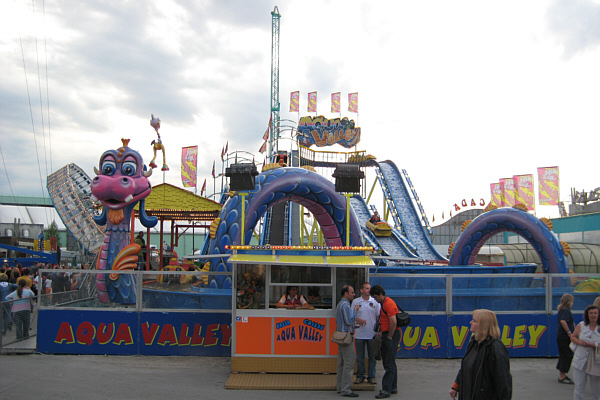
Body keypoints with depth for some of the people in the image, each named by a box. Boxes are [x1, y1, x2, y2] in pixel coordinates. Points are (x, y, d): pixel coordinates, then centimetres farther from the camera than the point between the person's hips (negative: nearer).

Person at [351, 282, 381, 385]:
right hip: (359, 333, 0)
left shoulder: (375, 302, 2)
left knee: (372, 356, 6)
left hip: (372, 334, 0)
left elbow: (379, 316, 4)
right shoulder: (355, 302, 3)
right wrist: (358, 320, -15)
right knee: (360, 356, 7)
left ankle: (371, 376, 16)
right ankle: (360, 376, 17)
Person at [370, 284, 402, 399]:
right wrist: (382, 333, 15)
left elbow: (393, 322, -23)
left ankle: (386, 390, -7)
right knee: (389, 363, 14)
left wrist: (389, 337, -17)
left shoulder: (388, 303, -16)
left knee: (389, 364, -8)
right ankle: (393, 388, 21)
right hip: (387, 334, 11)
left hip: (392, 335, -11)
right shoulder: (383, 303, 17)